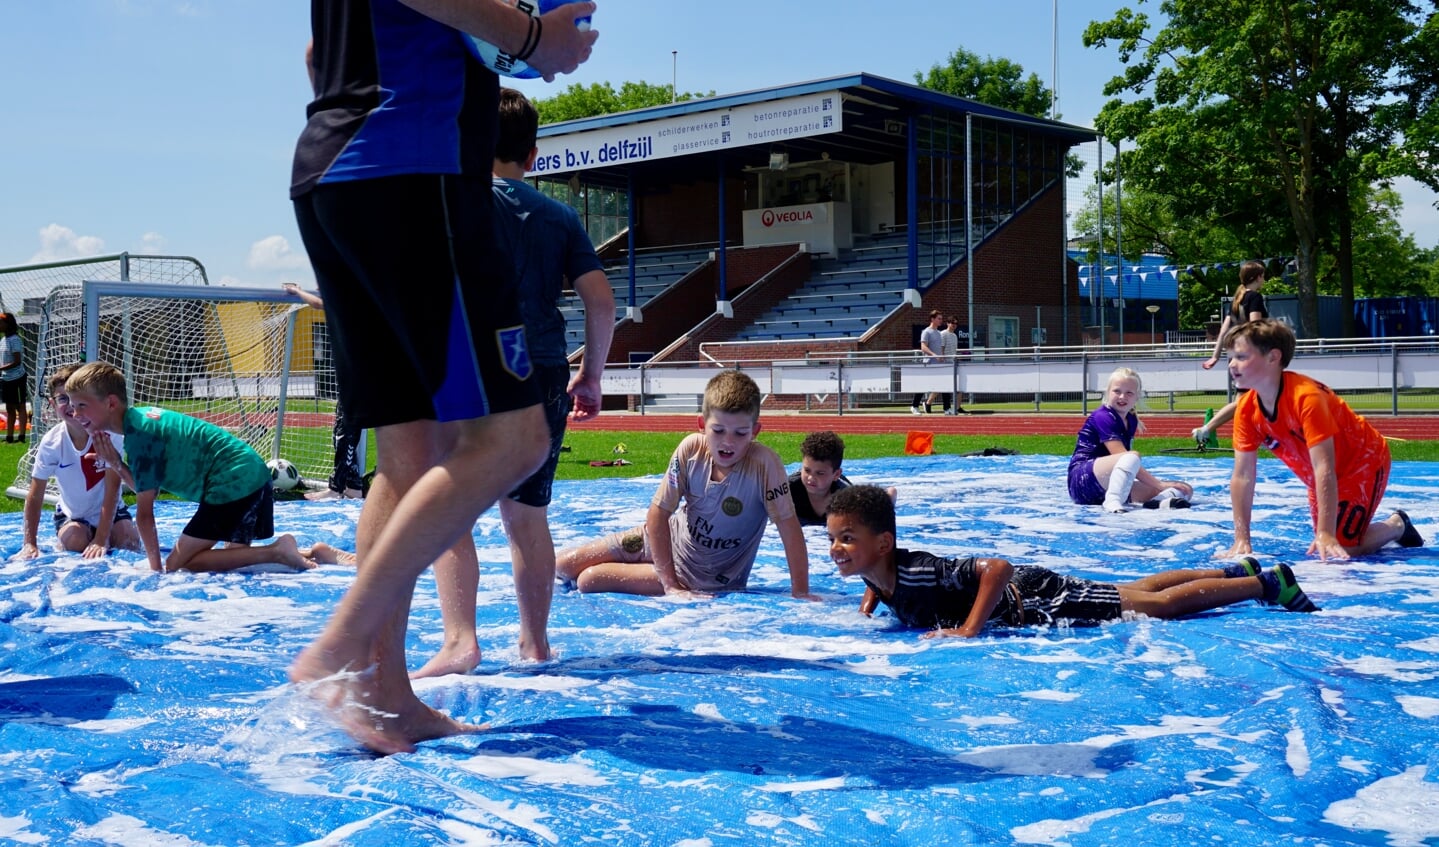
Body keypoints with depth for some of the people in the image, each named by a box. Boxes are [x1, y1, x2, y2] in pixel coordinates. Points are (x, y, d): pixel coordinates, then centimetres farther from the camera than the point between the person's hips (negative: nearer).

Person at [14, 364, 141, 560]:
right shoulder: (51, 442, -19)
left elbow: (112, 487, -23)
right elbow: (35, 496, -11)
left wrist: (101, 540, -27)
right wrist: (30, 543, -15)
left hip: (110, 512, 0)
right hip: (72, 515, 0)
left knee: (129, 544, -22)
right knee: (75, 541, -27)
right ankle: (61, 539, 10)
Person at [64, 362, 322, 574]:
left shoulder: (138, 434, -15)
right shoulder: (142, 416, 13)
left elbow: (144, 512, -12)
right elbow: (148, 491, 16)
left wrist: (155, 567, -6)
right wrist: (116, 464, 1)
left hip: (233, 485, -10)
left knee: (178, 564, -7)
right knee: (234, 555, 23)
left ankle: (275, 552, -16)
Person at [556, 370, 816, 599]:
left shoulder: (764, 464, -31)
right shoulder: (691, 449, -21)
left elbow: (788, 525, -27)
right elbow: (658, 512, -16)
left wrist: (800, 592, -30)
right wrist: (670, 584, -21)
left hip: (708, 576, -4)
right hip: (668, 538, 4)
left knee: (589, 580, -14)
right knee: (564, 565, 5)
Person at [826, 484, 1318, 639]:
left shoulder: (916, 574, -35)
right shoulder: (877, 568, -9)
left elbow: (997, 567, -41)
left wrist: (970, 630, -41)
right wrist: (868, 609, 2)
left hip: (1033, 601, -8)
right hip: (1020, 600, 8)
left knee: (1157, 606, 5)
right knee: (1140, 591, 23)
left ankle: (1269, 584, 19)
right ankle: (1237, 571, 38)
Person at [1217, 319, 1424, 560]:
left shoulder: (1306, 397, -33)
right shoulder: (1247, 409, -15)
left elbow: (1324, 468, -36)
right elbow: (1242, 476, -13)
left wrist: (1326, 535, -39)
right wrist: (1242, 539, -17)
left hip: (1363, 461, -7)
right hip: (1320, 479, 7)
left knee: (1342, 547, -17)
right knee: (1322, 544, 8)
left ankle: (1397, 525, 11)